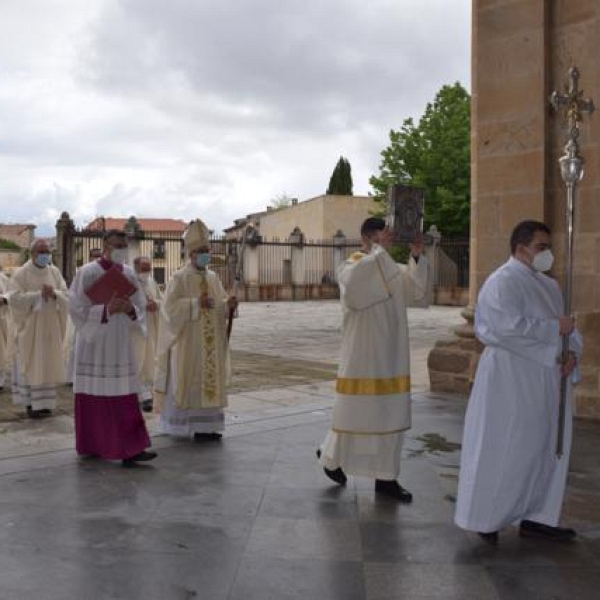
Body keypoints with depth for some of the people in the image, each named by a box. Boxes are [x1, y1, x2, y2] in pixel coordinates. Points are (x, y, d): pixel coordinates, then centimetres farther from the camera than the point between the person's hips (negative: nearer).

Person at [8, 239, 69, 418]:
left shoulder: (55, 272, 8)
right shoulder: (21, 274, -5)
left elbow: (66, 295, 2)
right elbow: (14, 298, -14)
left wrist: (54, 294, -18)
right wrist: (38, 294, -20)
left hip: (50, 327, 4)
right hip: (30, 328, -4)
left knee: (48, 364, 5)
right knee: (30, 364, -2)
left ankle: (45, 402, 12)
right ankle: (31, 403, 2)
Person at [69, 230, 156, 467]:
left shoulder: (128, 274, 7)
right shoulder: (87, 273, -7)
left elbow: (140, 307, 10)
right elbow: (77, 308, -10)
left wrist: (129, 309, -13)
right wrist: (106, 309, -23)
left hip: (120, 343, 4)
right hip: (94, 342, -4)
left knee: (124, 396, 0)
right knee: (92, 396, 4)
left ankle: (129, 449, 2)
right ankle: (90, 445, 18)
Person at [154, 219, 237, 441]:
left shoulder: (213, 277, 11)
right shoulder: (179, 278, -6)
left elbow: (219, 306, 14)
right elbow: (170, 307, -15)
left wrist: (228, 305, -8)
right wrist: (196, 302, -24)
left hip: (210, 343, 6)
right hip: (188, 342, -5)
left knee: (209, 379, 6)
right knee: (186, 381, -2)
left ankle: (206, 424, 12)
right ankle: (182, 426, 5)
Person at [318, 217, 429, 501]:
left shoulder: (394, 269, 9)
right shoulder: (349, 267, -5)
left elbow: (416, 287, -8)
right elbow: (354, 280, -30)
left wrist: (416, 257, -22)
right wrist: (380, 251, -29)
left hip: (391, 356, 5)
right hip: (361, 356, -5)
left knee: (390, 415, 7)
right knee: (355, 412, 4)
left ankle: (386, 477, 15)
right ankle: (330, 454, 29)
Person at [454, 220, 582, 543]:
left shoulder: (549, 286, 16)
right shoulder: (503, 282, -12)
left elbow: (565, 326, 17)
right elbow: (510, 327, -24)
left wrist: (572, 352, -4)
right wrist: (555, 328, -16)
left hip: (545, 378, 9)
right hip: (511, 378, -9)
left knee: (546, 447, 12)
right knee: (504, 449, -2)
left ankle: (536, 517, 23)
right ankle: (483, 517, 12)